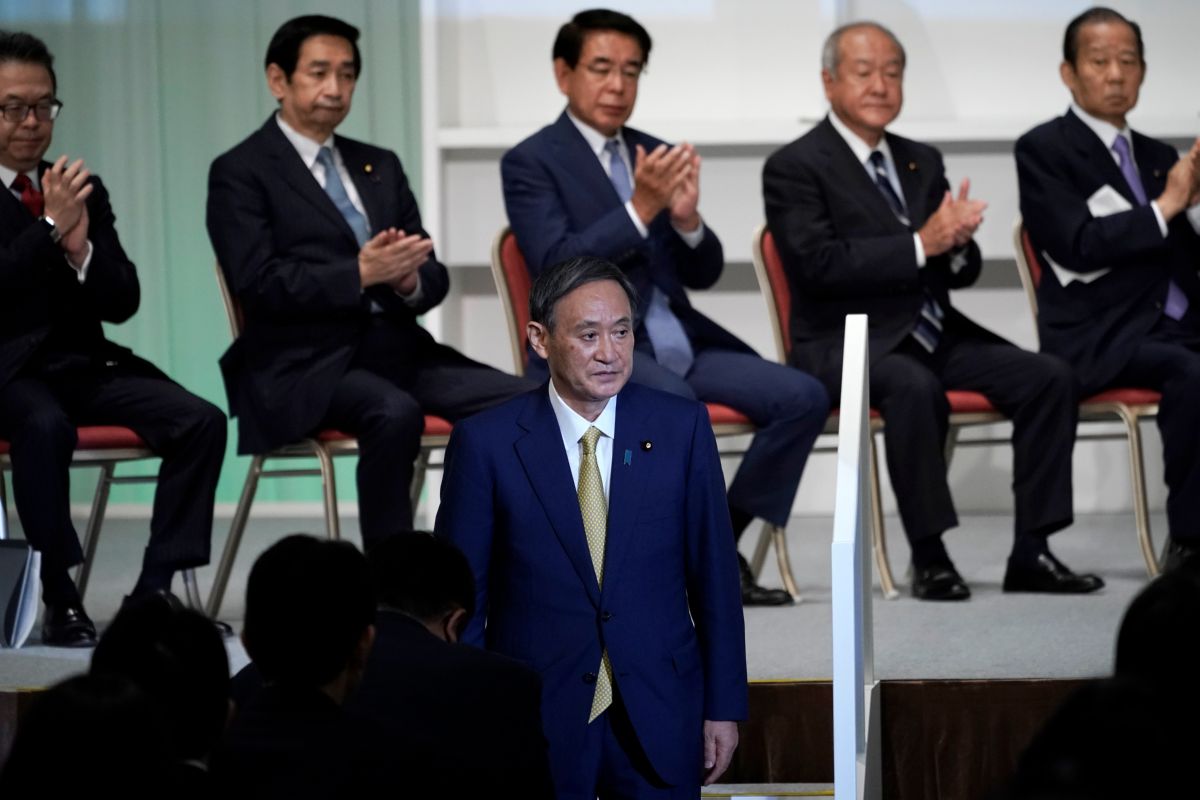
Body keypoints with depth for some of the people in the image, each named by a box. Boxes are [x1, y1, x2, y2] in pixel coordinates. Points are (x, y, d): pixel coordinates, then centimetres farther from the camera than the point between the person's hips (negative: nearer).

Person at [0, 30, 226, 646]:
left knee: (201, 421, -19)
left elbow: (121, 304, 9)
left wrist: (81, 248, -9)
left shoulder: (82, 191, 14)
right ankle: (59, 600, -27)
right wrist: (51, 228, -19)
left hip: (83, 363, 5)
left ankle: (156, 591, -17)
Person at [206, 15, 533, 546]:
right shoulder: (240, 174, 1)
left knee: (522, 403, -18)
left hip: (397, 347, 6)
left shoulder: (380, 166, 20)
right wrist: (359, 274, -22)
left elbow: (433, 276, 15)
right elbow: (258, 284, -12)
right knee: (394, 413, -37)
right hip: (307, 365, -6)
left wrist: (410, 281, -9)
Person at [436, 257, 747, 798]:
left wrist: (723, 707, 3)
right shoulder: (486, 443, -6)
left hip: (659, 720, 2)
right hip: (534, 723, -1)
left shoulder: (681, 427, -1)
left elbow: (714, 574, 3)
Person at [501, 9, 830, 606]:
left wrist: (686, 217, -10)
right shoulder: (531, 162, -1)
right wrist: (639, 210, -23)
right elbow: (556, 266, -14)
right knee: (674, 403, -37)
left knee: (803, 397, -13)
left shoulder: (656, 157, 16)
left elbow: (704, 272, 12)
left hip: (679, 343, 7)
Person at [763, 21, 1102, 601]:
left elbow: (962, 272, 16)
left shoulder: (923, 162, 19)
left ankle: (1030, 553, -11)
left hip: (935, 336, 7)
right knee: (914, 386, -38)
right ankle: (929, 558, -27)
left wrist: (956, 241, -9)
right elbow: (820, 264, -17)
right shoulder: (794, 167, -2)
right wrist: (920, 244, -20)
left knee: (1049, 378, -13)